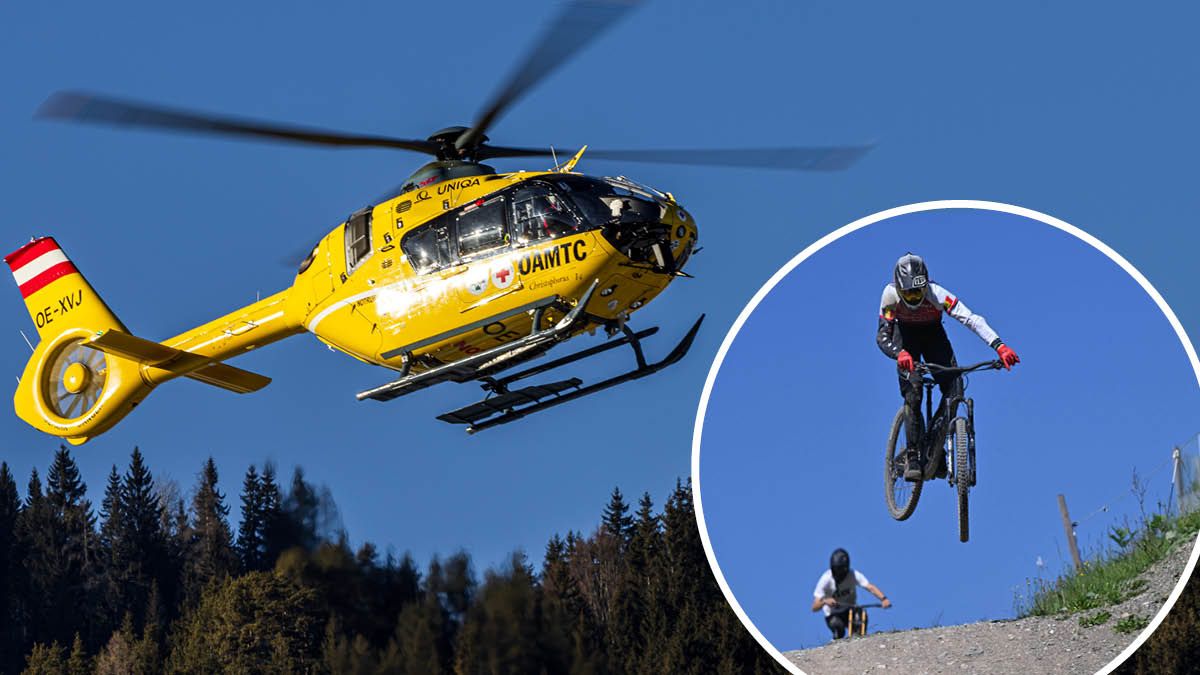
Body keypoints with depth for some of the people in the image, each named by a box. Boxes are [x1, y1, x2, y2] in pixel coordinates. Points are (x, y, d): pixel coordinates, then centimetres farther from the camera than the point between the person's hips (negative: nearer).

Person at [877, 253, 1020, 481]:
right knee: (913, 392, -21)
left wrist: (999, 346, -56)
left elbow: (971, 319, -43)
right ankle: (913, 457, -15)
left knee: (954, 388, -19)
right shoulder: (891, 294, -32)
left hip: (932, 333, 1)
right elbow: (882, 335, -33)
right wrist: (899, 353, -56)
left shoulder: (936, 294, -35)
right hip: (905, 335, -1)